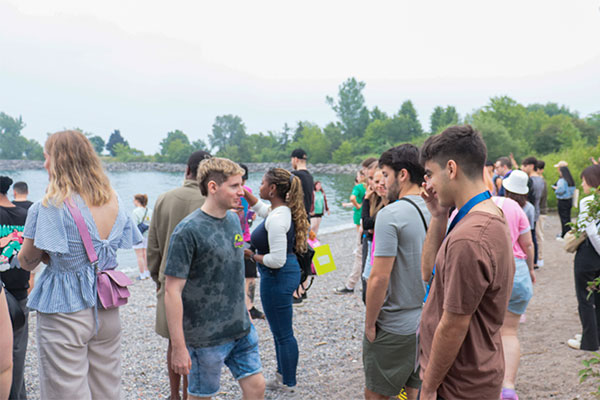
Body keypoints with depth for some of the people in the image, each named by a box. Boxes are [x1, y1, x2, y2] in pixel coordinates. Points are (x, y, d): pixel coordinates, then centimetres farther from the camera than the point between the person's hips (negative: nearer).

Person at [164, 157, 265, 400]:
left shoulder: (233, 220, 5)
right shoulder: (188, 231, -18)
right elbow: (172, 291, -18)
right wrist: (179, 347, -19)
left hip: (242, 330, 7)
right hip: (206, 336, -6)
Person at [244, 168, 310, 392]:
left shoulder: (277, 218, -24)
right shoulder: (283, 209, 5)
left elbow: (277, 260, -26)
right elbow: (260, 208, 28)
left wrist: (252, 256, -12)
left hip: (277, 278, -11)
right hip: (287, 273, 11)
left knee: (283, 334, 4)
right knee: (281, 331, 22)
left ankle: (289, 384, 18)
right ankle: (282, 376, 36)